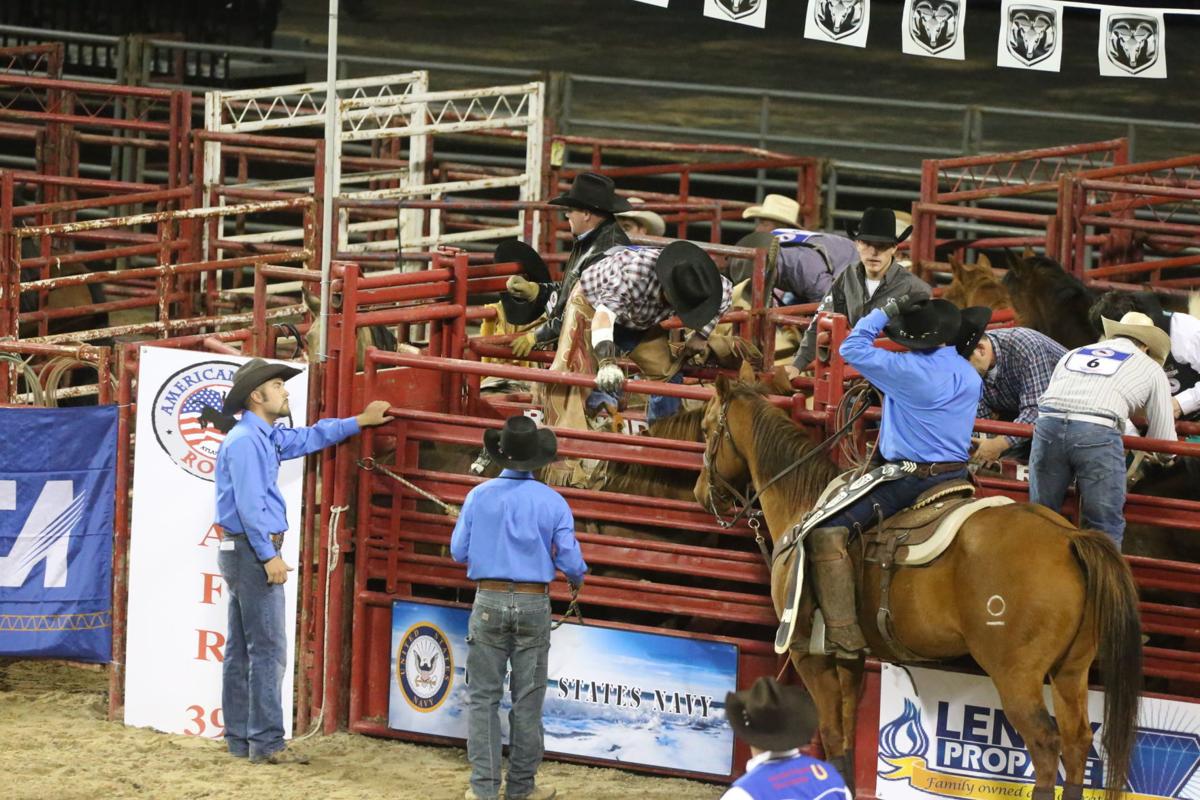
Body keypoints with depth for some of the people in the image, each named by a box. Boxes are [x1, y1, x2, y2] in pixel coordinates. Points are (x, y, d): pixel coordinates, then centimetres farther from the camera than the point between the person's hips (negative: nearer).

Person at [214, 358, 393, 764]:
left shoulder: (266, 438, 15)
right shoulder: (245, 441, -15)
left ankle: (240, 739, 13)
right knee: (268, 650, -11)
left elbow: (309, 438, 31)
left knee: (241, 651, 10)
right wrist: (269, 556, -21)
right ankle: (266, 743, -12)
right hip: (252, 549, -11)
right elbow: (249, 505, -20)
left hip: (242, 554, 11)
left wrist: (359, 421, 34)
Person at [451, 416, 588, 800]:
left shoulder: (479, 496, -4)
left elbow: (458, 551, 2)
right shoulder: (552, 502, -6)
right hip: (533, 603, 0)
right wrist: (577, 579, 20)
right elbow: (570, 561, -3)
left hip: (489, 600, 0)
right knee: (527, 698, 8)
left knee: (484, 696, 6)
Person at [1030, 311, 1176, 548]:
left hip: (1048, 425, 4)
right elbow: (1164, 440, 21)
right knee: (1105, 528, 7)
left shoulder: (1074, 354, 32)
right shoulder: (1151, 369, 22)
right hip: (1098, 434, -4)